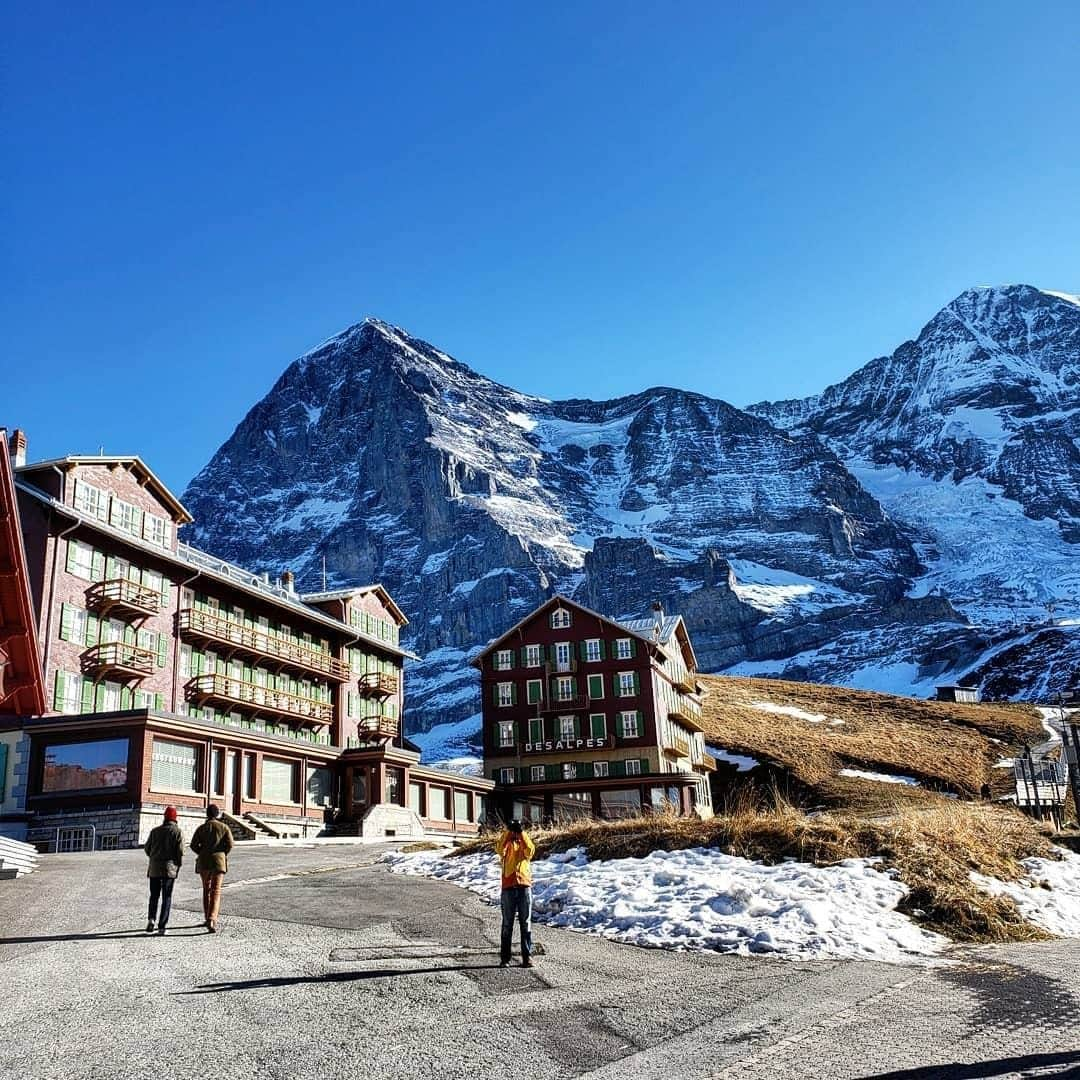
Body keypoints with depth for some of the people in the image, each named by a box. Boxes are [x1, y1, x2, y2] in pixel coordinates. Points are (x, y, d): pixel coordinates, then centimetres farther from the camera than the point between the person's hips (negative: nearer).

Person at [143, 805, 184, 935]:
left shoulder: (155, 830, 5)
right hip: (170, 868, -2)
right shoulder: (177, 831, -4)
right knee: (166, 897, 3)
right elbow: (180, 851, -9)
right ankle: (161, 926, -3)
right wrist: (178, 866, 5)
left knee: (154, 895, 15)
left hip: (154, 868, 2)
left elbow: (147, 848, 9)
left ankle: (151, 919, -6)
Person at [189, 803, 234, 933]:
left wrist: (203, 854, 14)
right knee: (216, 891, -5)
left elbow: (193, 845, -2)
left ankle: (208, 918, 24)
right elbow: (229, 844, -8)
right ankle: (212, 920, -23)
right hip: (219, 861, -2)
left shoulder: (201, 828, 3)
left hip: (203, 862, 2)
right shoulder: (224, 827, 0)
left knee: (206, 890, 18)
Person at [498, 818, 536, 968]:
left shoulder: (525, 842, 12)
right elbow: (500, 849, -16)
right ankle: (504, 958, 7)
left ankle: (527, 957, 3)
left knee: (526, 923, 1)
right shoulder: (506, 843, 9)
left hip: (525, 886, 1)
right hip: (508, 887, -1)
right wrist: (508, 831, -24)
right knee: (507, 924, 3)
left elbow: (530, 851, -12)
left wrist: (522, 832, -18)